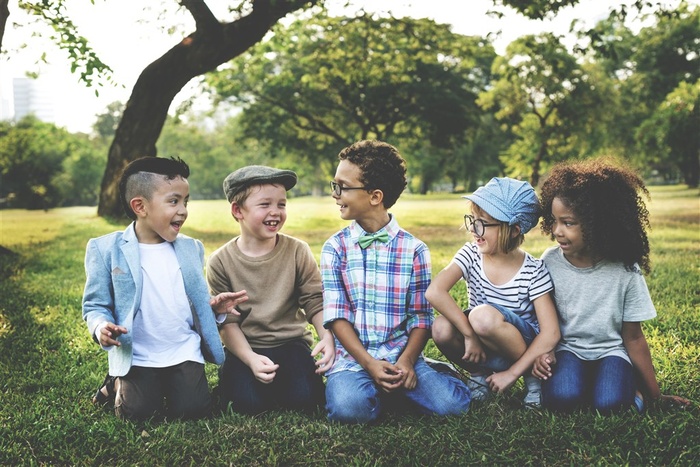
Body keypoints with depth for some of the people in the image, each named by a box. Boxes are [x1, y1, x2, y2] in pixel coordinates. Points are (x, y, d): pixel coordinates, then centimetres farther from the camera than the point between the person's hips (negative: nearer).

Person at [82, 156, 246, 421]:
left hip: (184, 350, 3)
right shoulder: (106, 249, -6)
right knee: (137, 412, -15)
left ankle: (167, 385, 18)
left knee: (192, 409, -14)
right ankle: (118, 382, 17)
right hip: (136, 356, -2)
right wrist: (101, 327, -24)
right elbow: (95, 305, -3)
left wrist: (213, 305, -5)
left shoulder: (191, 248, 8)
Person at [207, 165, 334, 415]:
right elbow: (226, 321, -8)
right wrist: (250, 359, -21)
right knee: (248, 402, -23)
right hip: (245, 348, 0)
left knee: (303, 397, -23)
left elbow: (315, 301, -2)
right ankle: (229, 377, 10)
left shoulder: (298, 252, -3)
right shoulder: (220, 262, -6)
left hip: (292, 342, 1)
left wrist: (327, 337, -21)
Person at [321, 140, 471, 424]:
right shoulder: (335, 248, 4)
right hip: (352, 357, -1)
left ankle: (390, 388, 6)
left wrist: (406, 361, -15)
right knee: (348, 408, -32)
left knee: (452, 403, -22)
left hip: (400, 356, 1)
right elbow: (336, 315, -3)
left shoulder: (413, 249, 3)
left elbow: (421, 316, 2)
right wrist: (369, 364, -16)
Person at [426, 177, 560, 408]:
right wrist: (470, 334, -30)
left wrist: (513, 372, -21)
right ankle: (481, 371, 3)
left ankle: (532, 374, -7)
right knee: (442, 328, -28)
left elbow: (551, 333, -18)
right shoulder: (471, 255, -10)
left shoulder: (533, 271, -15)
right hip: (482, 347, 3)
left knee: (483, 316, -34)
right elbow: (435, 291, -26)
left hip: (524, 346, -3)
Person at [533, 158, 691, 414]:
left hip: (611, 350, -1)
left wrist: (655, 395, 2)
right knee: (561, 398, -31)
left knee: (609, 404, -30)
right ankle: (582, 383, 1)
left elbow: (633, 337, -3)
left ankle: (630, 388, 2)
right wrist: (543, 352, -18)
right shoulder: (551, 261, -9)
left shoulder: (625, 270, -13)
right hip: (567, 348, 1)